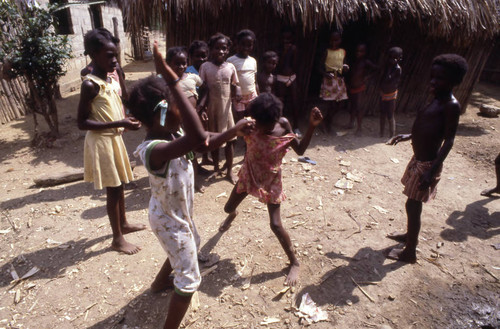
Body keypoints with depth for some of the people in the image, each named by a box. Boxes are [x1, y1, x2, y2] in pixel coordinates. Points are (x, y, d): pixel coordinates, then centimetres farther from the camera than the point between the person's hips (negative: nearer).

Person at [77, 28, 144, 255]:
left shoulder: (112, 79, 7)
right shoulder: (90, 85, -18)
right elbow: (82, 122, -21)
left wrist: (129, 119, 1)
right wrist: (119, 124, -27)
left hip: (115, 138, 8)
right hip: (101, 142, -8)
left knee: (119, 185, 18)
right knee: (113, 189, 1)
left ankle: (123, 224, 37)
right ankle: (117, 239, 16)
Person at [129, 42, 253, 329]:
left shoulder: (172, 132, -13)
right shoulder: (153, 150, -40)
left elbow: (208, 142, 2)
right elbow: (198, 137, -61)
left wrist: (235, 130, -10)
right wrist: (171, 77, -60)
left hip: (179, 213, 9)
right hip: (169, 220, -9)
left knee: (192, 245, 36)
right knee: (190, 280, 7)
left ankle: (160, 282, 61)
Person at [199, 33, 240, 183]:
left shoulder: (231, 67, -2)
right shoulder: (205, 66, -7)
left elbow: (234, 91, 6)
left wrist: (235, 88, -17)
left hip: (226, 108, 1)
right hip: (212, 108, -1)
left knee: (229, 140, 6)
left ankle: (229, 170, 21)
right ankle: (216, 167, 32)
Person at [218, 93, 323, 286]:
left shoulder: (283, 125, -17)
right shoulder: (252, 125, -17)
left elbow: (300, 150, -10)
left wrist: (312, 126, -20)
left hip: (271, 181, -3)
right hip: (248, 175, 3)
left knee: (275, 224, -9)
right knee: (228, 208, 19)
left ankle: (294, 262, 14)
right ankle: (232, 216, 62)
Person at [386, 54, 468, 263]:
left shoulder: (451, 105, -17)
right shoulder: (436, 101, 10)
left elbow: (448, 141, -21)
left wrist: (431, 172, -27)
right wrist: (406, 136, 23)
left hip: (427, 164, -9)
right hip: (419, 159, 9)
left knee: (413, 205, 0)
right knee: (413, 204, 22)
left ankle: (409, 252, 15)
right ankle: (409, 235, 42)